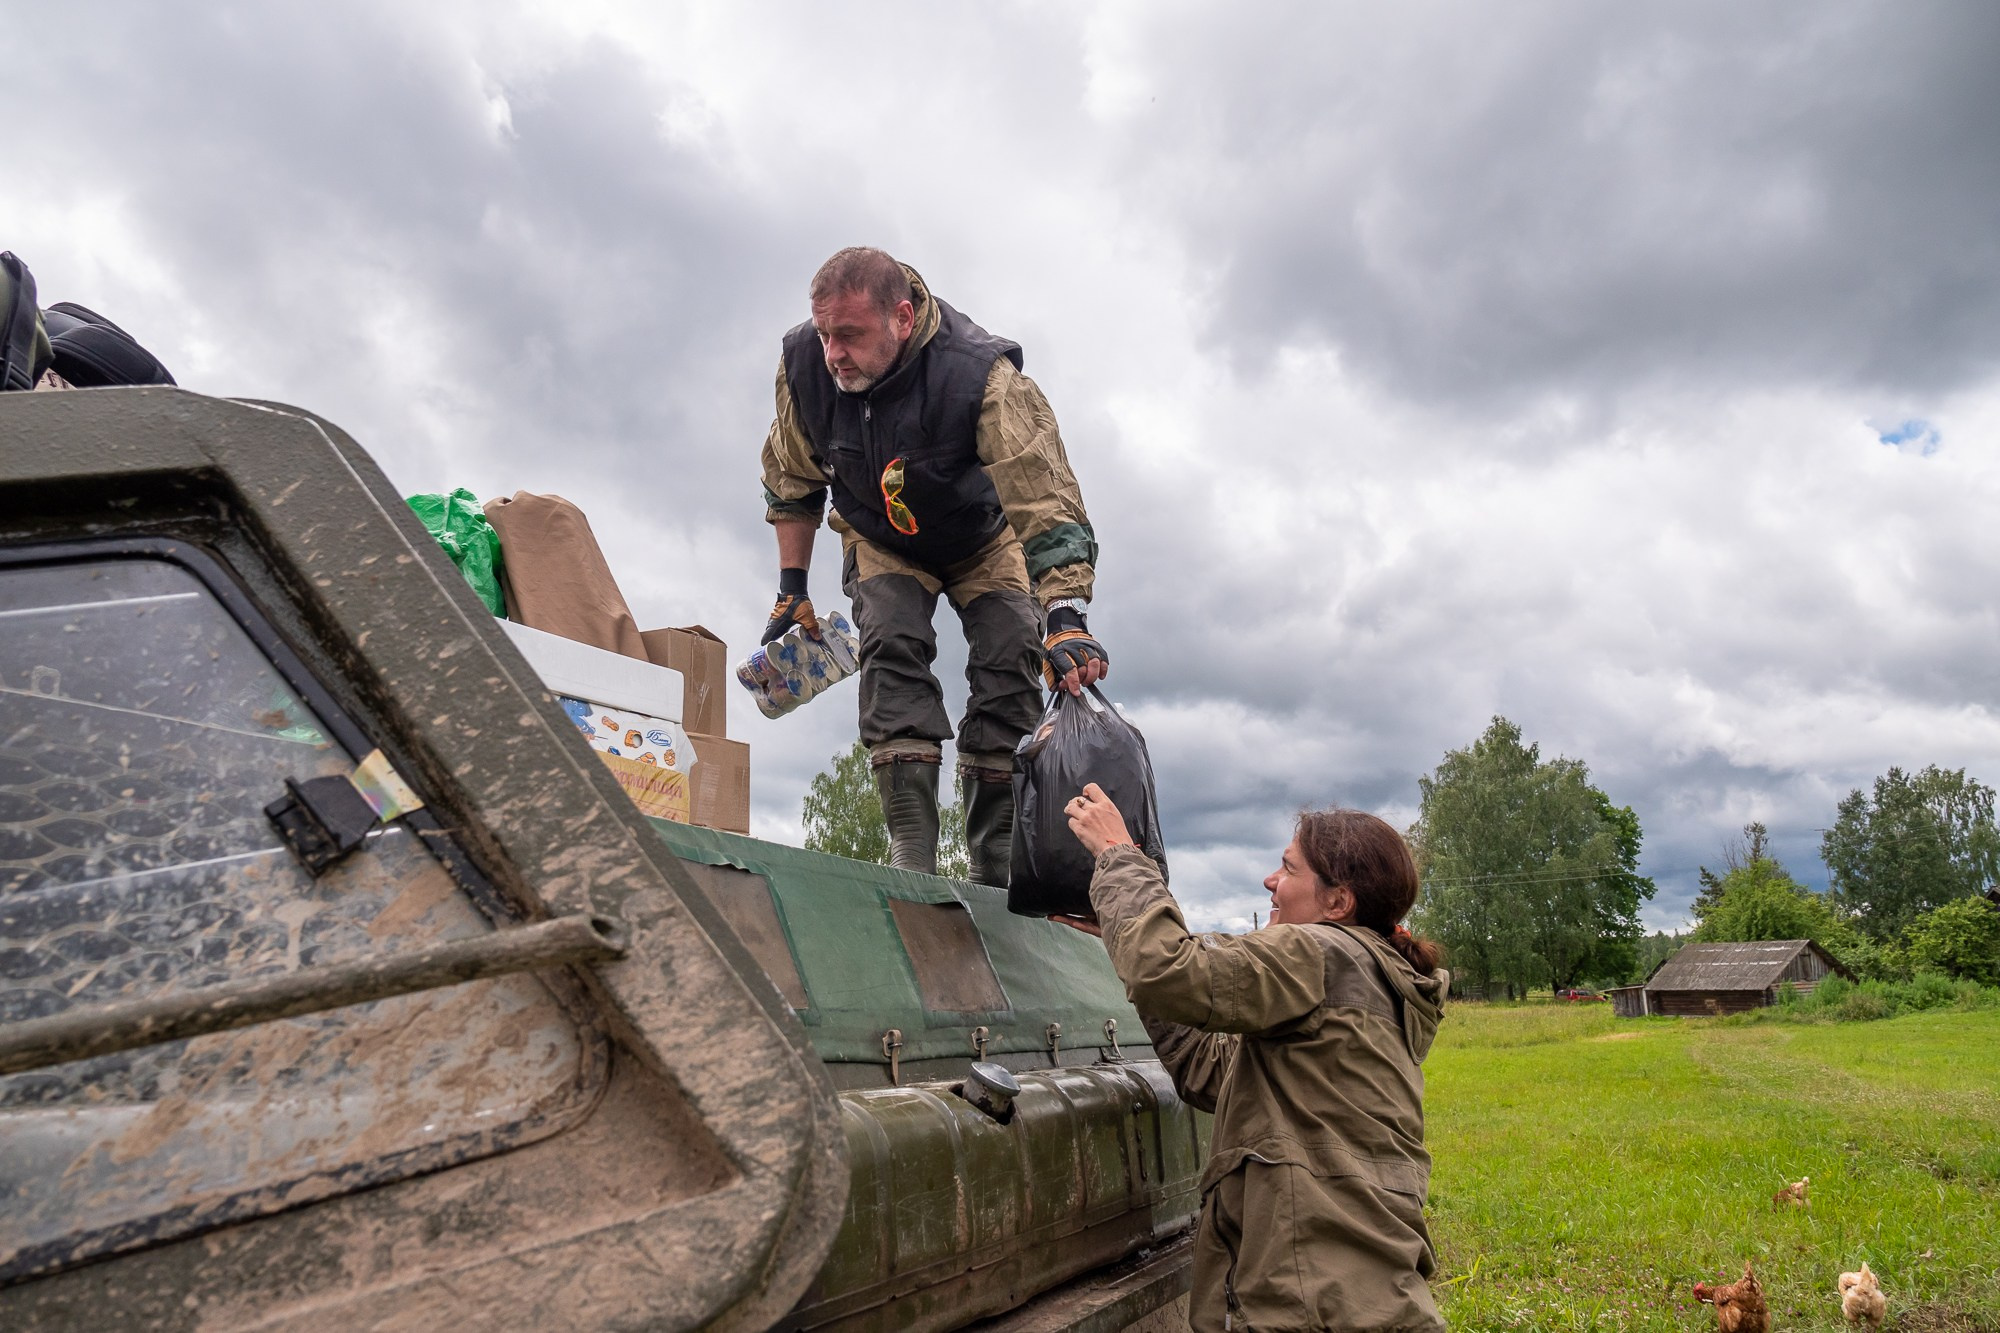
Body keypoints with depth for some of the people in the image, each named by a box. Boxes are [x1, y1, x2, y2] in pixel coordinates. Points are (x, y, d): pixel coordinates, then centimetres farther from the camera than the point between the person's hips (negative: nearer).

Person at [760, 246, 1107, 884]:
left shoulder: (982, 374, -37)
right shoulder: (803, 364, -24)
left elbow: (1047, 502, -42)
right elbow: (792, 482, -5)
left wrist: (1066, 620, -53)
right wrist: (792, 588, -5)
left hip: (982, 538, -1)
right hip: (882, 541, 2)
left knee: (1011, 659, -16)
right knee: (893, 647, -22)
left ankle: (996, 860, -8)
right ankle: (911, 848, -23)